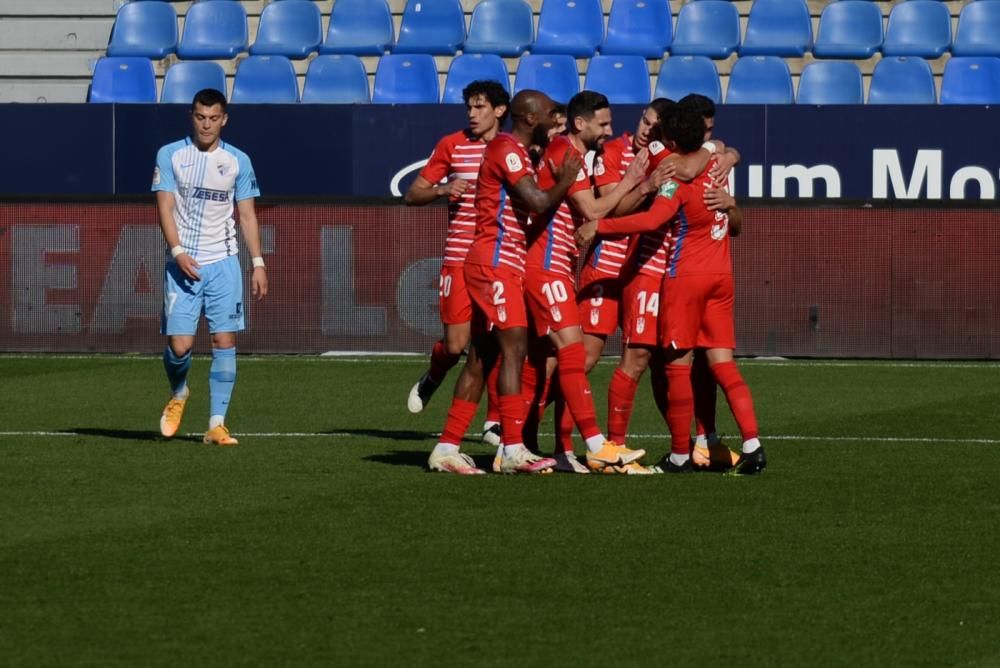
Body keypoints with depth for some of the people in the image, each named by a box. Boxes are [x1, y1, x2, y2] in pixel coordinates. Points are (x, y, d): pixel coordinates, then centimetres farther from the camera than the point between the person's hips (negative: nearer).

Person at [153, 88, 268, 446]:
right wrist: (178, 251, -16)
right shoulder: (170, 155, 2)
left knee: (225, 341, -7)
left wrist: (258, 263, 3)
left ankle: (217, 424, -3)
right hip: (182, 264, -1)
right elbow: (165, 208, -3)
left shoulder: (237, 161, 7)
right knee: (179, 345, -8)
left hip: (223, 262, 1)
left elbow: (247, 215, 10)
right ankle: (178, 393, 25)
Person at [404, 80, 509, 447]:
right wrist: (442, 189, -13)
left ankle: (495, 420, 4)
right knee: (456, 343, -3)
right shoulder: (452, 146, 3)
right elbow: (413, 194, 6)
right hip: (461, 256, -1)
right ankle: (431, 379, 30)